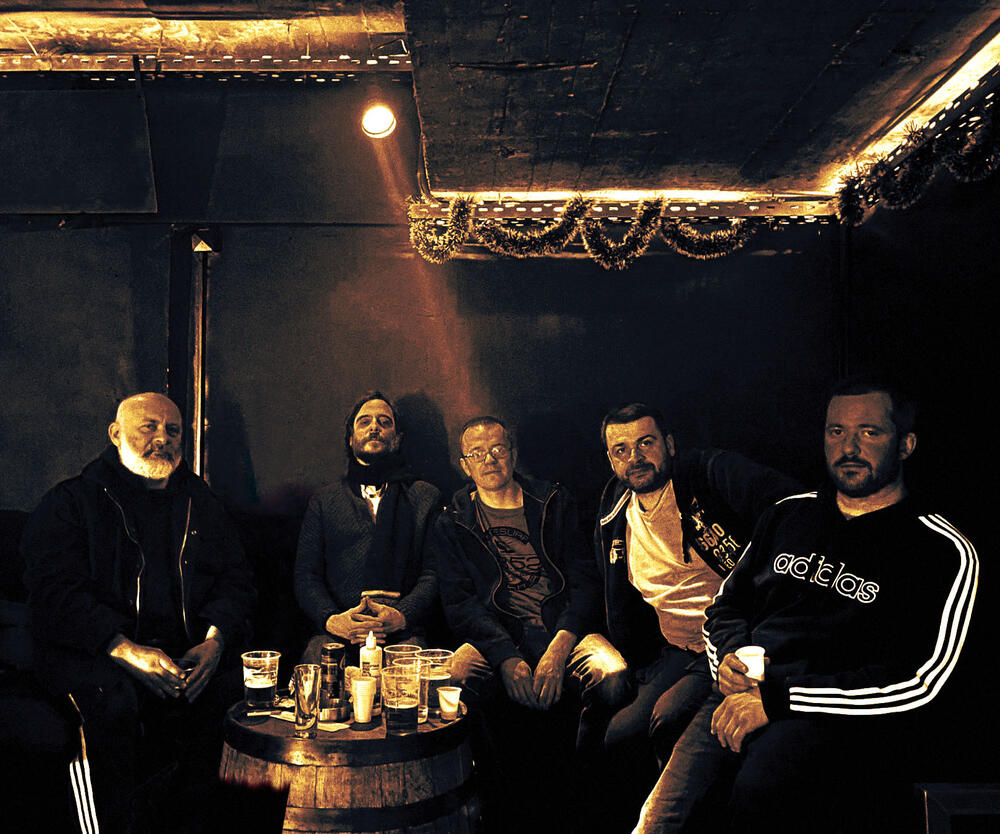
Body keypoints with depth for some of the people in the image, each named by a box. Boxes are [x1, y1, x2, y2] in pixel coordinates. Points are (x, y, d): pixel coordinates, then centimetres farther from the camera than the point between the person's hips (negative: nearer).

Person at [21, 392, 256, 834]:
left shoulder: (200, 502, 19)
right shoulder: (71, 502, 5)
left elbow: (235, 578, 15)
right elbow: (54, 593, -7)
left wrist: (214, 640, -7)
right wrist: (126, 650, -21)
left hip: (190, 654, 3)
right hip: (89, 653, -3)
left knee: (244, 694, -23)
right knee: (110, 699, -35)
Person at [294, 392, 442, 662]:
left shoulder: (425, 497, 17)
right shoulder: (323, 501, 21)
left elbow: (435, 573, 5)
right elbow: (306, 575, 11)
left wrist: (400, 616, -15)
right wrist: (331, 619, -11)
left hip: (401, 633, -1)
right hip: (335, 633, 1)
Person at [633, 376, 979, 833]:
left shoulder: (943, 551, 5)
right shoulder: (788, 514, 21)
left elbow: (917, 682, -6)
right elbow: (725, 605, 29)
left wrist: (778, 698, -13)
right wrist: (729, 656, 4)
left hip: (843, 715, -3)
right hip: (743, 695, 3)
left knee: (758, 794, -37)